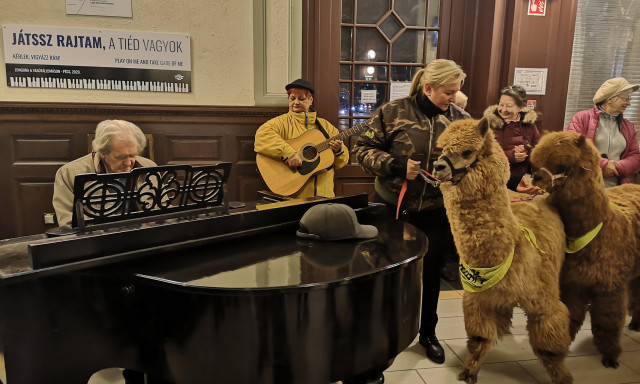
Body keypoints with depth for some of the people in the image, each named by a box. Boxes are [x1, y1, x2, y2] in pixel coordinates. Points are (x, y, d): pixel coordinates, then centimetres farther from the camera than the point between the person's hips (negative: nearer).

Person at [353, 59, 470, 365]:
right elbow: (362, 149, -7)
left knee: (430, 274, 15)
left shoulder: (460, 118, 1)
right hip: (392, 208, -2)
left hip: (437, 214, 2)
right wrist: (395, 165, -19)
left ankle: (428, 334, 38)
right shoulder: (393, 112, -9)